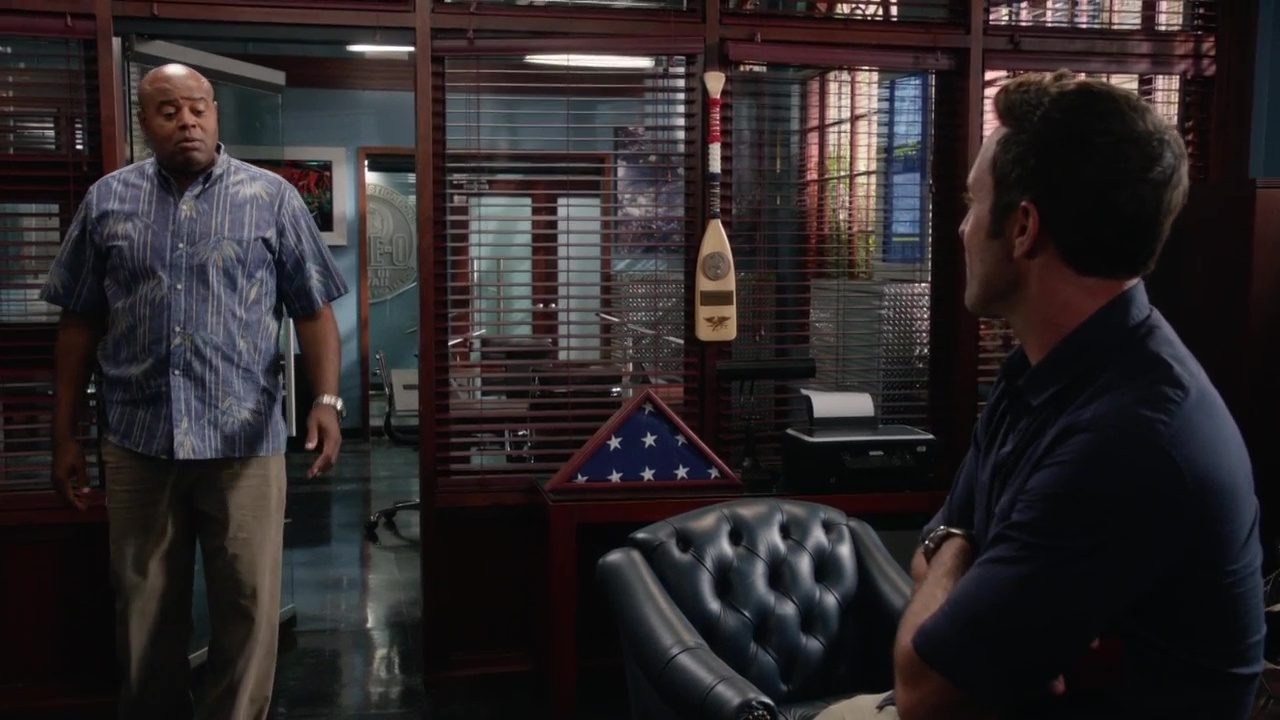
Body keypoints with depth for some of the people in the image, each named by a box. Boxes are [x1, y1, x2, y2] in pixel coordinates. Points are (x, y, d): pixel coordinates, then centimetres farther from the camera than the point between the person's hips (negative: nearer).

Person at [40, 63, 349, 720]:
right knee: (143, 612, 14)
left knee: (248, 610, 5)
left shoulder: (272, 198, 1)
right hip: (136, 445, 2)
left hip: (244, 444, -2)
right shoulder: (106, 201, 7)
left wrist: (326, 399, -14)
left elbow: (313, 309, 0)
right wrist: (65, 434, 8)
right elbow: (79, 323, 10)